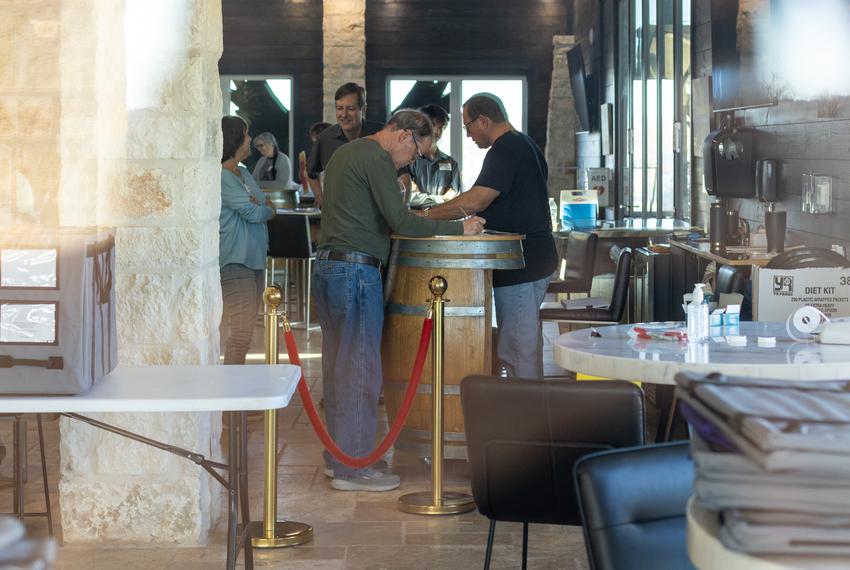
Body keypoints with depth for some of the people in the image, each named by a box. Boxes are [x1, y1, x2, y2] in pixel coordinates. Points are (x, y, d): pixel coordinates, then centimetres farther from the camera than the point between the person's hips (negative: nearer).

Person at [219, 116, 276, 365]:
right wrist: (267, 209, 6)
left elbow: (267, 203, 15)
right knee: (239, 333, -13)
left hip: (253, 259, 10)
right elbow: (252, 213, -15)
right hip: (235, 260, -10)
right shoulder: (222, 176, -14)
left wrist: (259, 205, -8)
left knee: (245, 327, 10)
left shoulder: (243, 173, 17)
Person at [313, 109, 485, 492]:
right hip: (356, 271, -10)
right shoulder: (376, 159, -12)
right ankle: (352, 468, -1)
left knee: (336, 366, 14)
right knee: (360, 369, -4)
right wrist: (459, 228, -13)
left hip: (326, 266, 10)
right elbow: (401, 222, -19)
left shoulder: (344, 152, 18)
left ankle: (337, 456, 22)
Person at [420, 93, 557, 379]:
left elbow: (474, 202, -25)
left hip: (519, 267, -11)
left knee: (517, 352, -6)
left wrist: (427, 215, -18)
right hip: (537, 257, 11)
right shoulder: (527, 145, 17)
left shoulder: (503, 151, -15)